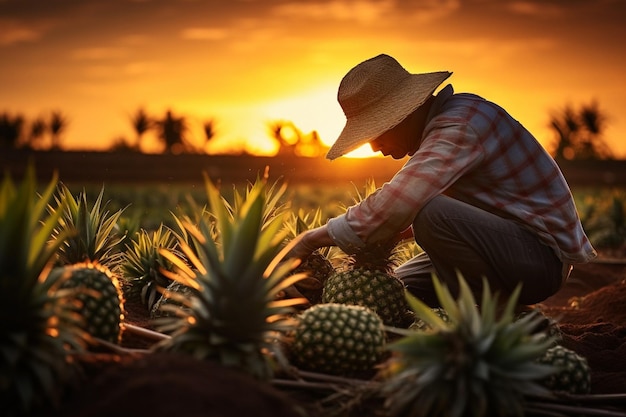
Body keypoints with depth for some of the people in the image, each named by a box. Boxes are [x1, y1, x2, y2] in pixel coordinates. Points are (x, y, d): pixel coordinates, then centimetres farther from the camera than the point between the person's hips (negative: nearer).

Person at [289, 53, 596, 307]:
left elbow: (393, 208, -34)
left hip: (542, 254, -10)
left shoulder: (458, 126, -23)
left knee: (431, 213, -33)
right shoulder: (443, 119, 9)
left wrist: (315, 238, -22)